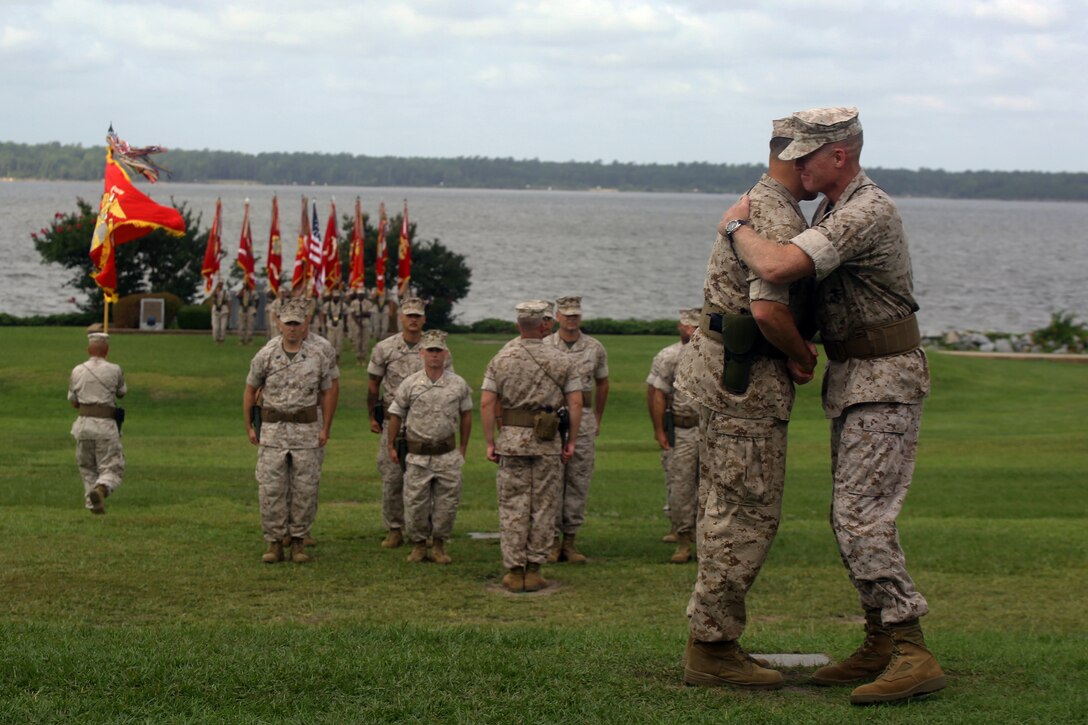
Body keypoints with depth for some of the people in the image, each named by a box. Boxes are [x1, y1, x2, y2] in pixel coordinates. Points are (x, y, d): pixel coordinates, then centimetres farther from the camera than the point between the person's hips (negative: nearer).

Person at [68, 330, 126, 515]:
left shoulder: (77, 371, 4)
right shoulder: (114, 370, -1)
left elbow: (73, 402, 13)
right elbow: (122, 392, 18)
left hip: (83, 423, 3)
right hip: (106, 424, -3)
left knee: (87, 468, 18)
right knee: (112, 468, 0)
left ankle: (92, 504, 13)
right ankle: (100, 489, -28)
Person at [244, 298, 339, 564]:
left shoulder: (319, 355, -1)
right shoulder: (266, 354, -1)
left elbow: (329, 390, 6)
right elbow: (250, 390, 8)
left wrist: (325, 428, 3)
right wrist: (249, 427, 7)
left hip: (307, 429, 0)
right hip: (273, 430, 0)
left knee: (305, 489, 1)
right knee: (271, 488, -3)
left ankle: (299, 541, 11)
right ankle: (274, 542, 5)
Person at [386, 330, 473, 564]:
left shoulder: (458, 384, 1)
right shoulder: (410, 384, -3)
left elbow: (466, 415, 12)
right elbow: (396, 414, 6)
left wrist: (463, 447, 14)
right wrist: (391, 446, 9)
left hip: (448, 455, 1)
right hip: (418, 455, -1)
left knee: (447, 502, 3)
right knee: (415, 503, 2)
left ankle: (439, 545, 17)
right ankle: (418, 545, 18)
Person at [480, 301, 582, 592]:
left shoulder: (501, 359, 1)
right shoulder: (561, 361, 1)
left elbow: (486, 403, -4)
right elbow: (575, 403, -3)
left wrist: (490, 442, 1)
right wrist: (571, 441, 4)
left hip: (511, 439, 0)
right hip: (548, 442, 0)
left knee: (512, 506, 5)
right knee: (543, 506, 7)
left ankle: (514, 571, 4)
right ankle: (534, 570, 8)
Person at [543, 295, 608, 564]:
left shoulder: (595, 348, 6)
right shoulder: (543, 347, 0)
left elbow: (602, 384, 18)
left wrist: (598, 420, 19)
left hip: (583, 420, 2)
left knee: (579, 482, 2)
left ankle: (570, 540, 8)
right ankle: (553, 540, 3)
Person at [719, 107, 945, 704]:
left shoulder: (867, 212, -22)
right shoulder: (831, 207, 12)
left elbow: (779, 268, -33)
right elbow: (811, 276, 30)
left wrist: (737, 227, -15)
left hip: (884, 382, -10)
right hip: (852, 381, 10)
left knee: (862, 517, -17)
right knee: (851, 517, 11)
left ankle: (913, 655, -18)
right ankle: (881, 644, 18)